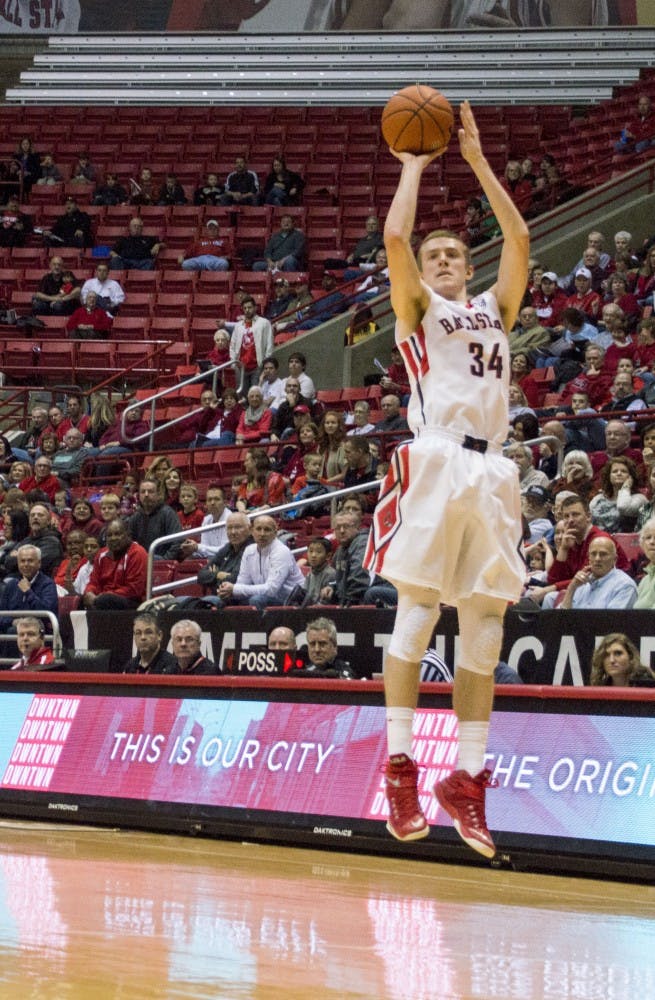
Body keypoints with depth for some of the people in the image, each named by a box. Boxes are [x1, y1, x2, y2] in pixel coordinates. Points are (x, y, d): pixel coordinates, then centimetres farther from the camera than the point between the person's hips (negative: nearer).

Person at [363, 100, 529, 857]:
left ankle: (467, 778, 4)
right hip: (435, 461, -5)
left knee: (484, 625, 2)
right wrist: (415, 164, 9)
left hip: (490, 470, 5)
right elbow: (394, 236, -3)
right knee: (416, 612, -8)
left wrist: (477, 162, 19)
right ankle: (400, 767, -7)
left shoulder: (494, 309, 25)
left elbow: (519, 238, 16)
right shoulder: (418, 308, 12)